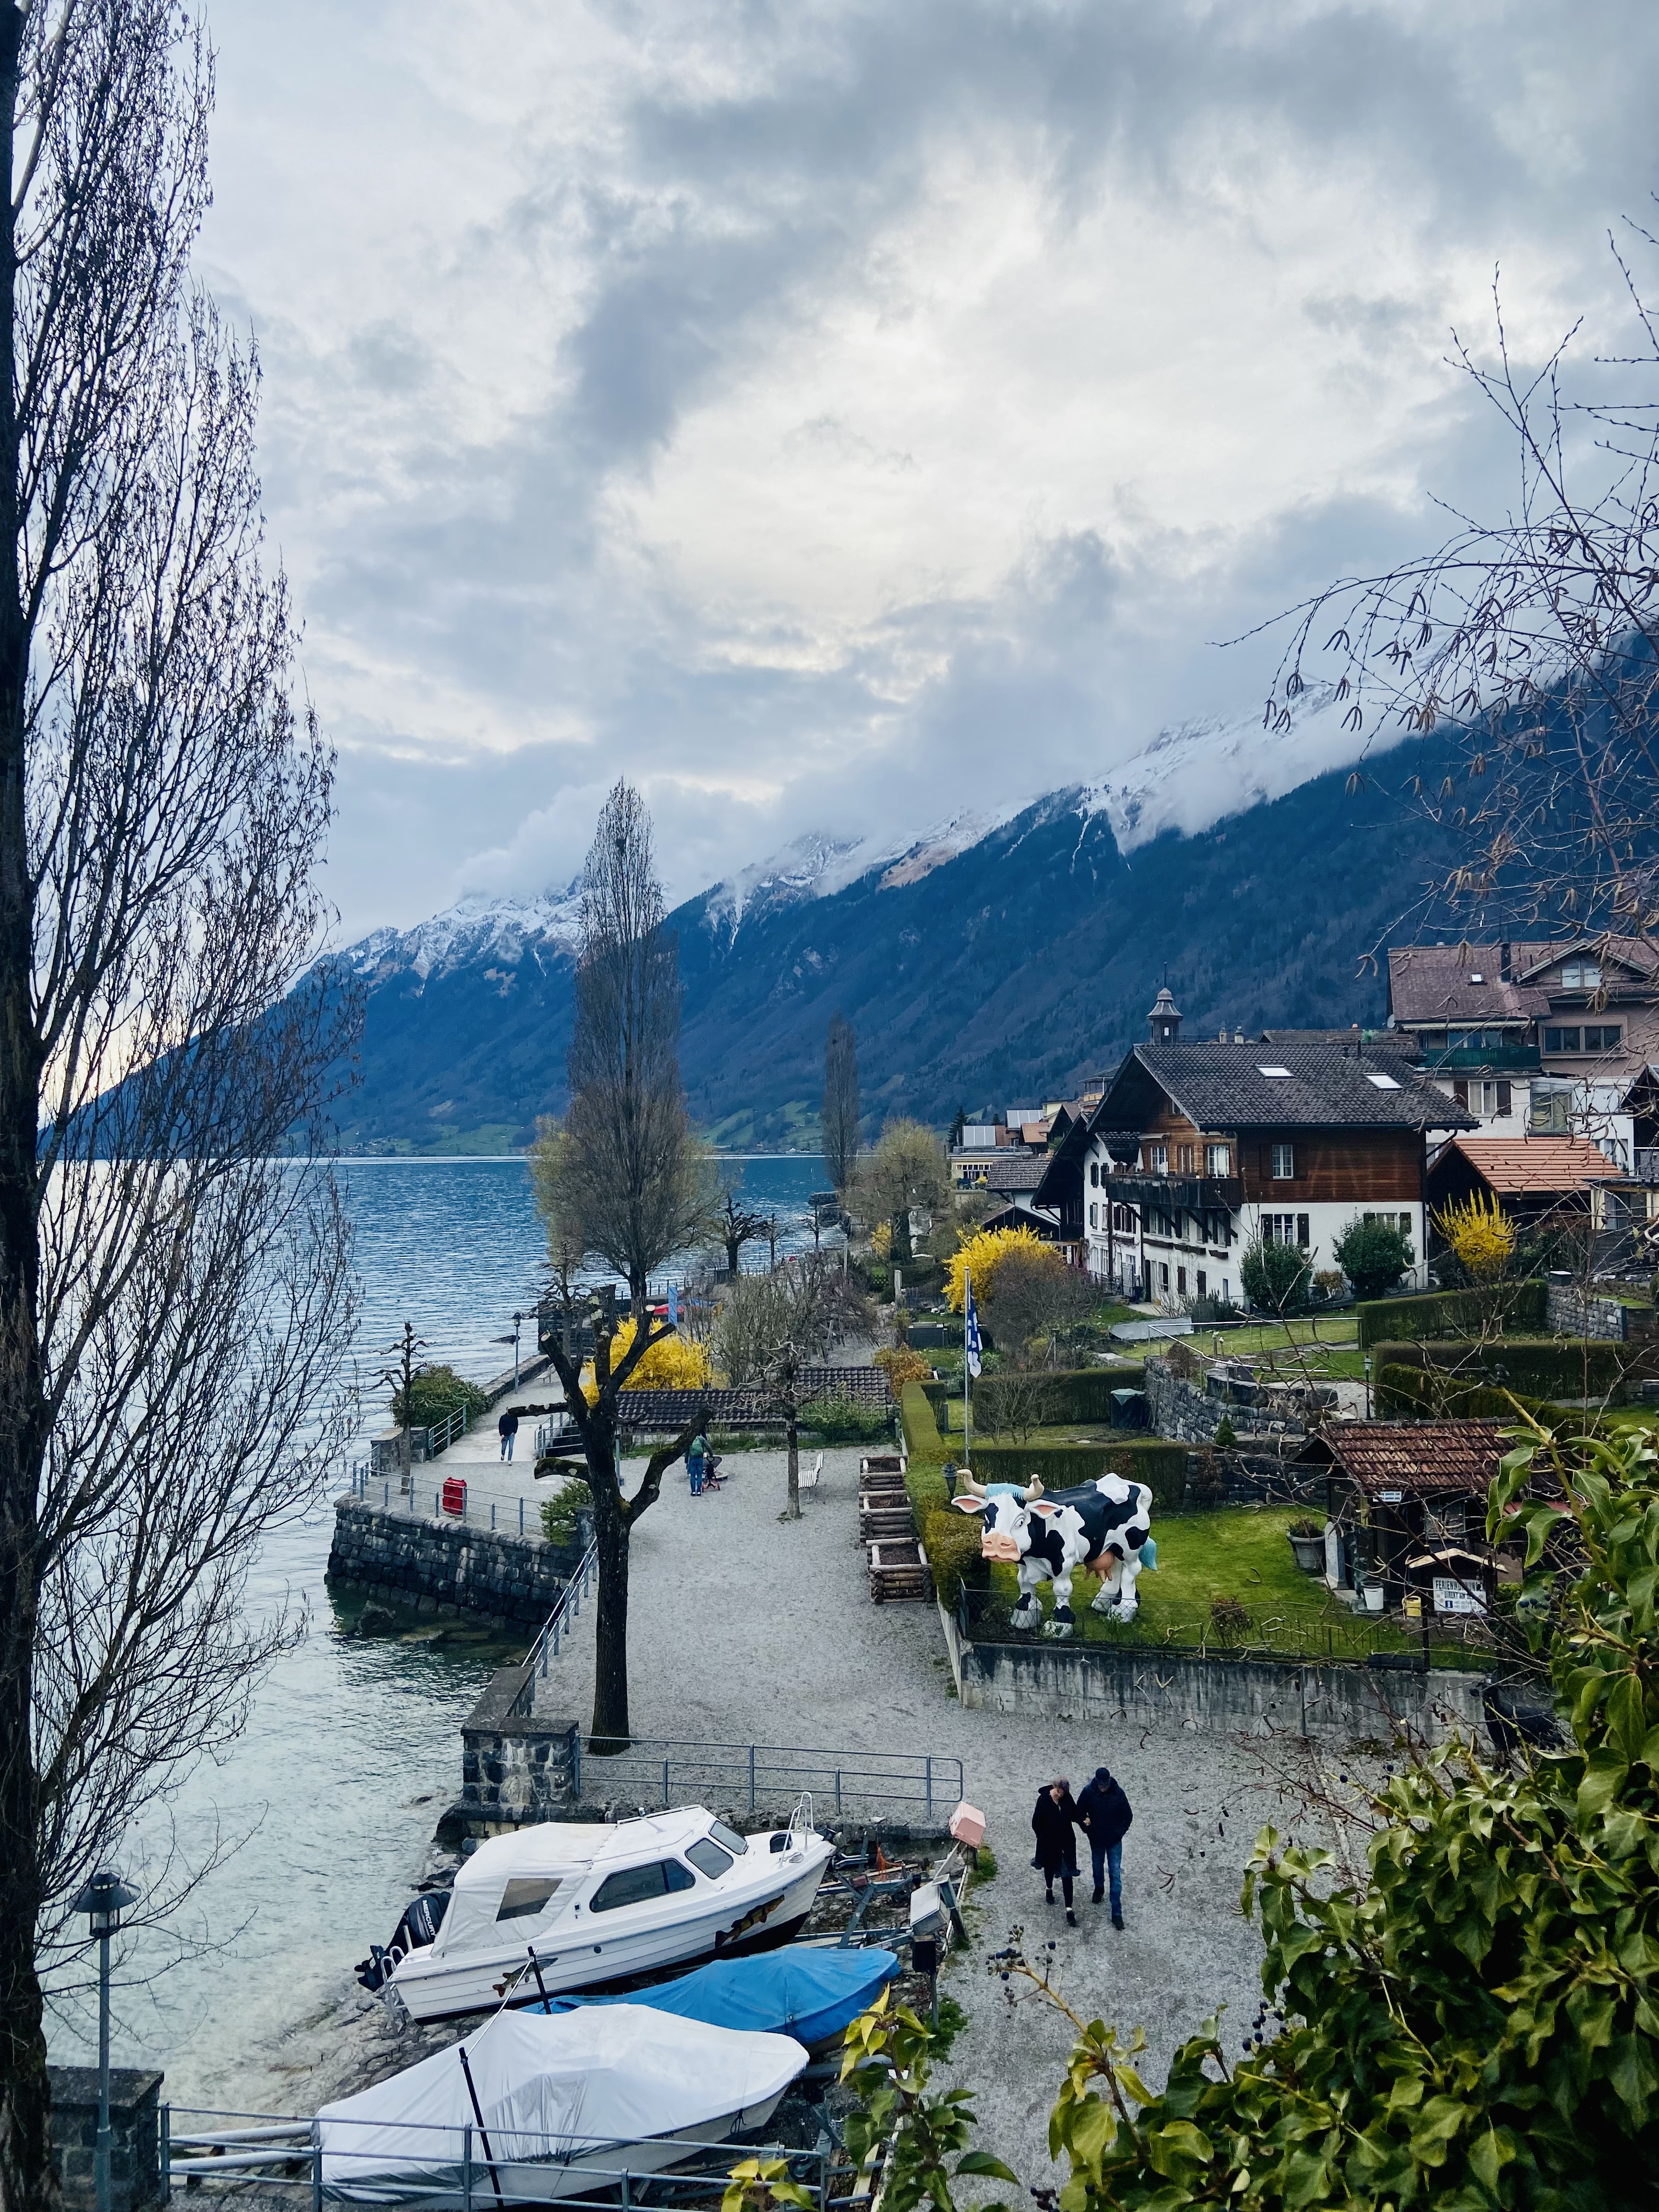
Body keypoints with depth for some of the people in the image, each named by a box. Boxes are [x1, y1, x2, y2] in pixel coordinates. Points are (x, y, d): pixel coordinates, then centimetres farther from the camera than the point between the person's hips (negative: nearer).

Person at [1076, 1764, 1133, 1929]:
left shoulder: (1118, 1793, -20)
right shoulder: (1088, 1792, -19)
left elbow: (1128, 1816, -6)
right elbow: (1080, 1813, -3)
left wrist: (1120, 1833, -10)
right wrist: (1087, 1829, -6)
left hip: (1114, 1841, -2)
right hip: (1096, 1840, 2)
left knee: (1116, 1875, -3)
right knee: (1098, 1867, 24)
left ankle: (1117, 1913, 4)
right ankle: (1099, 1888, 55)